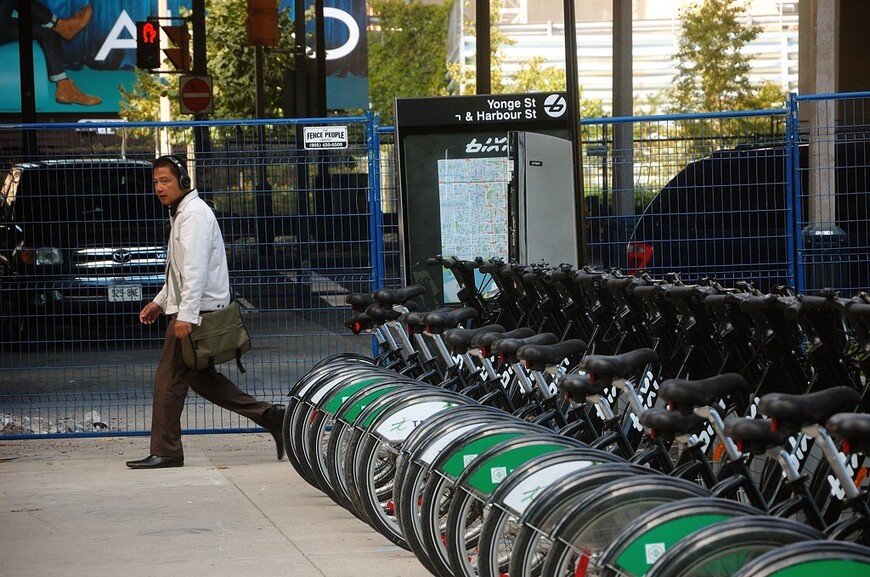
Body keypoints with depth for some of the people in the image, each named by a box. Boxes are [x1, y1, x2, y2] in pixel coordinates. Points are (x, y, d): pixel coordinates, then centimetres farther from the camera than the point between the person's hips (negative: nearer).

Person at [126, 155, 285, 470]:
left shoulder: (194, 214, -13)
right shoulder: (181, 213, 21)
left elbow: (195, 269, -23)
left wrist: (185, 314, -29)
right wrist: (160, 301, 25)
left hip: (196, 312, -11)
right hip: (192, 311, 11)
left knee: (169, 379, -6)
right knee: (201, 378, 13)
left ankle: (165, 452, -1)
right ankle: (269, 415, 11)